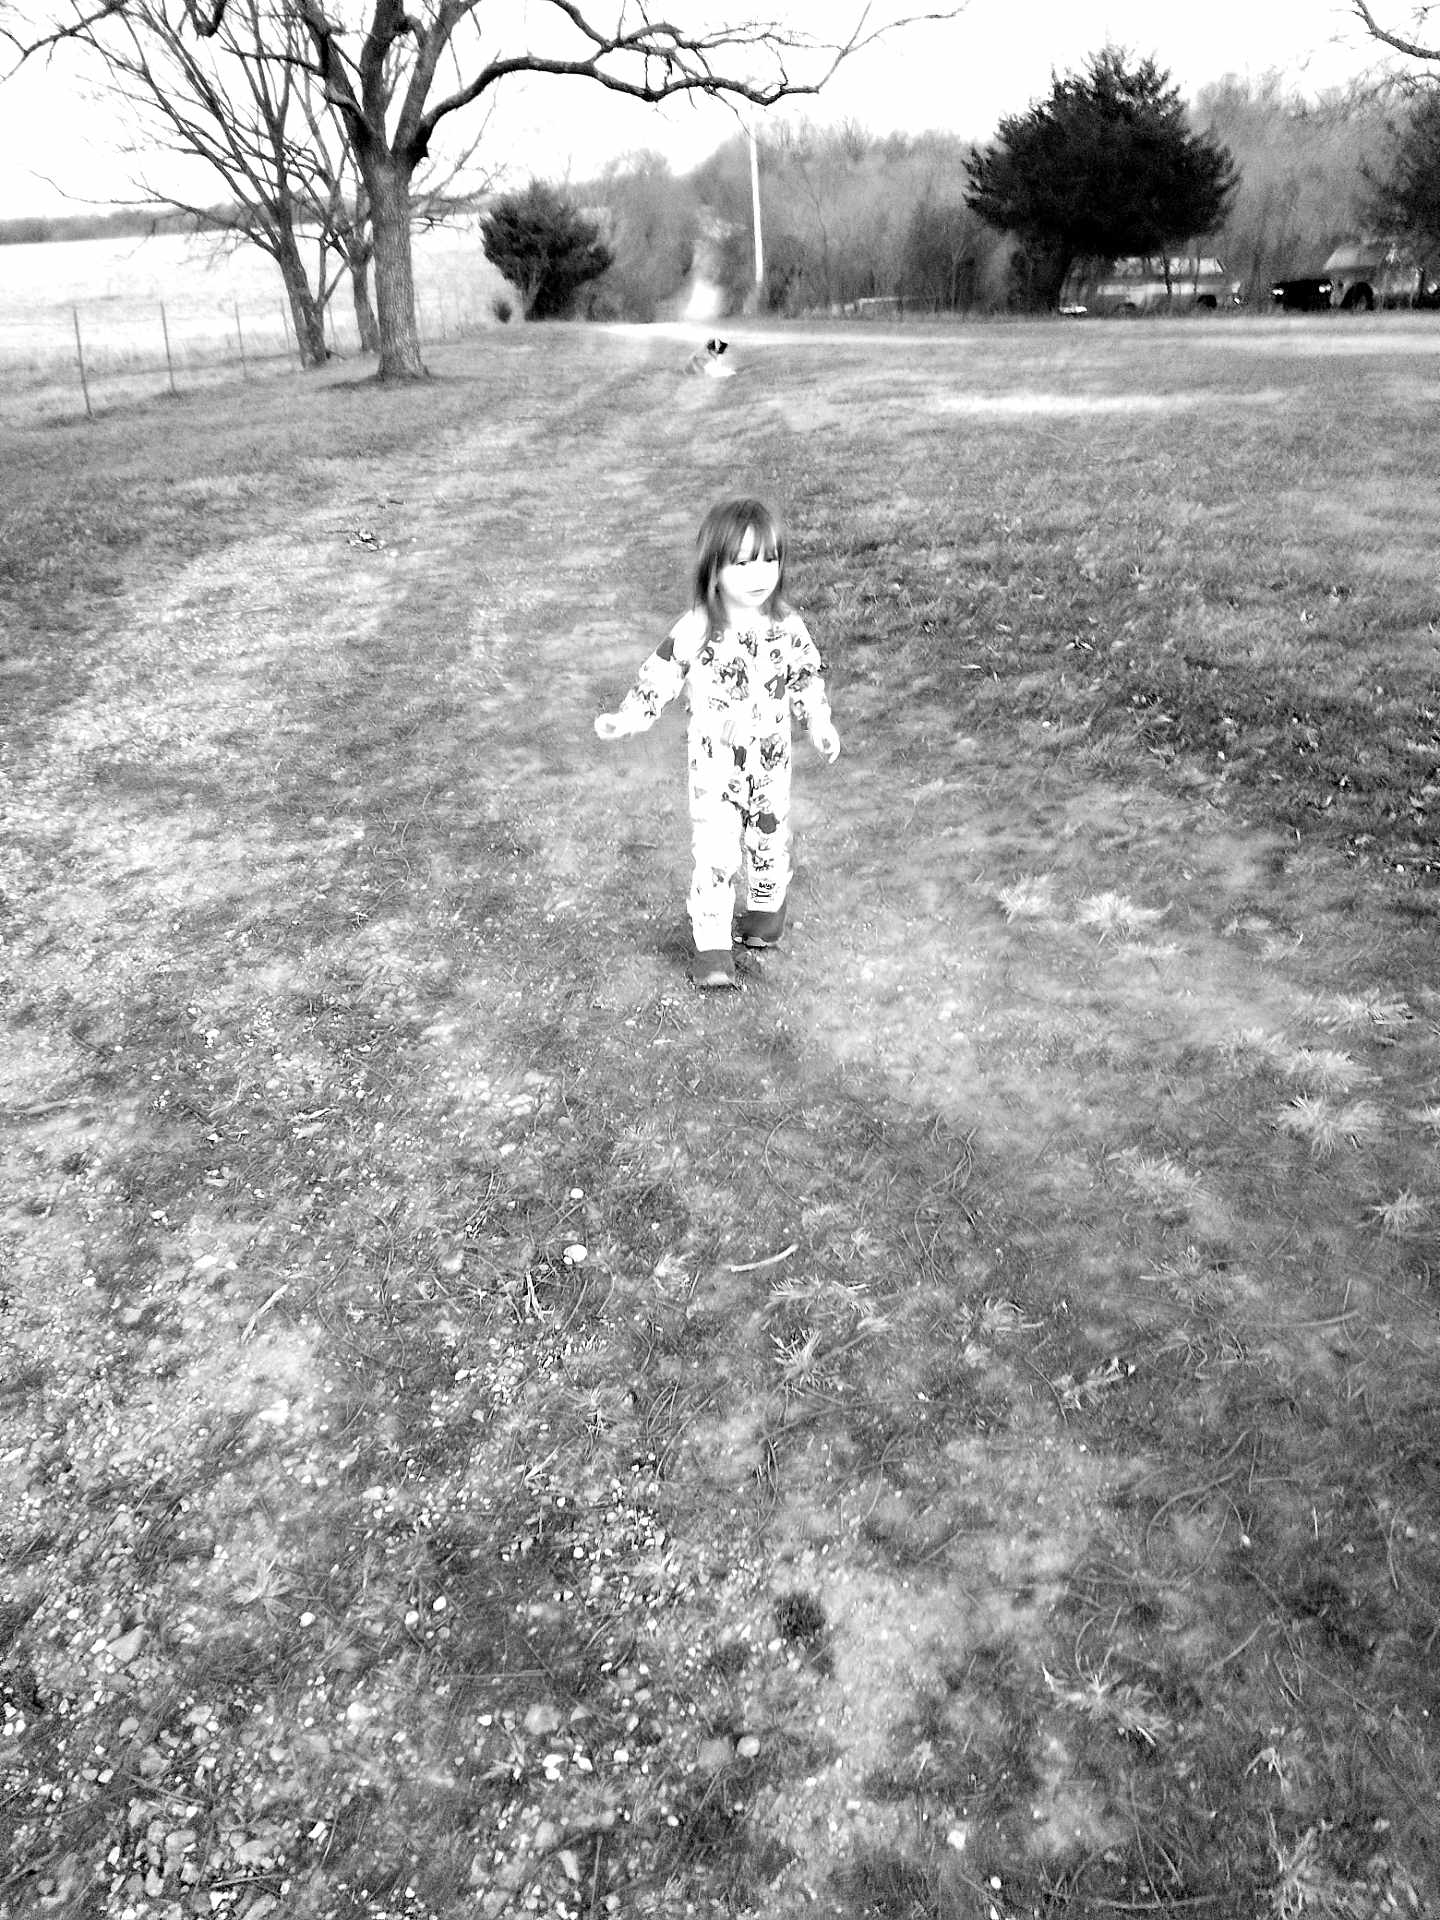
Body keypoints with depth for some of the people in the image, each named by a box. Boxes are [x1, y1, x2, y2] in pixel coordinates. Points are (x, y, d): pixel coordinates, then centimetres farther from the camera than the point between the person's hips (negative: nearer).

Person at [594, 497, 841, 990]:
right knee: (714, 855, -6)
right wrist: (625, 719, -18)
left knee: (770, 841, 18)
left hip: (771, 764, 3)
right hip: (715, 769, -3)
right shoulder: (694, 630, -15)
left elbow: (807, 676, 9)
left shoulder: (788, 626, -6)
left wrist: (819, 722, 3)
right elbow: (659, 677, -8)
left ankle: (767, 906, 44)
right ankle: (712, 947, 3)